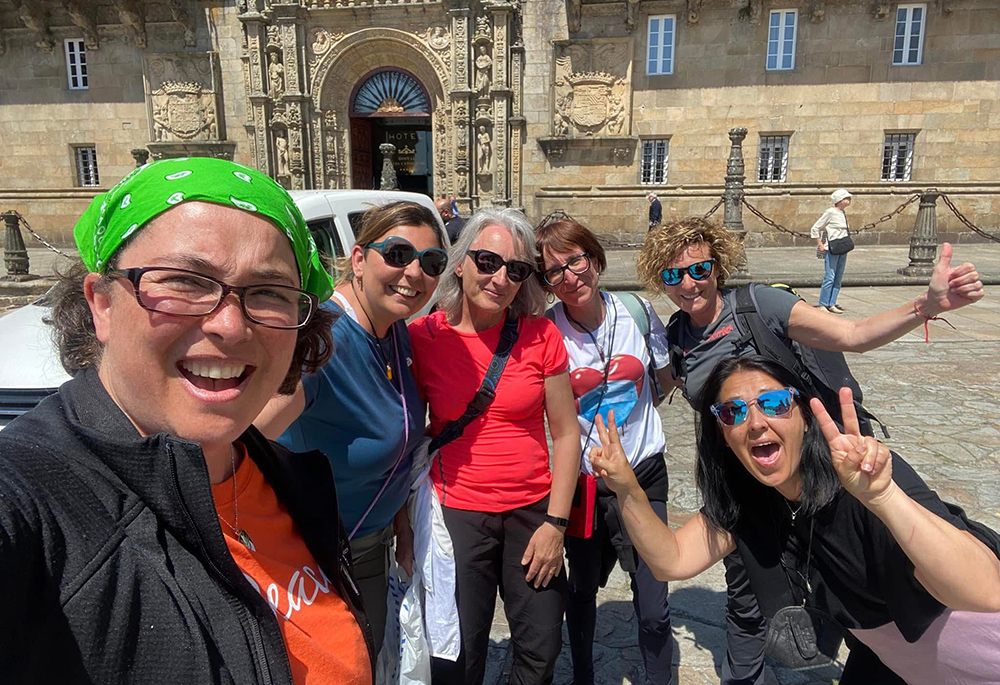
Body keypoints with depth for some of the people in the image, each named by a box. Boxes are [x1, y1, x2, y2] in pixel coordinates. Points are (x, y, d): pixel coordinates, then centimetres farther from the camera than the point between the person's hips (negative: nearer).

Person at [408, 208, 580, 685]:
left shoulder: (540, 336, -7)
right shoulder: (422, 337, -9)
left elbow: (566, 433, -2)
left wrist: (555, 523, -4)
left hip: (533, 512, 2)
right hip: (456, 515, -1)